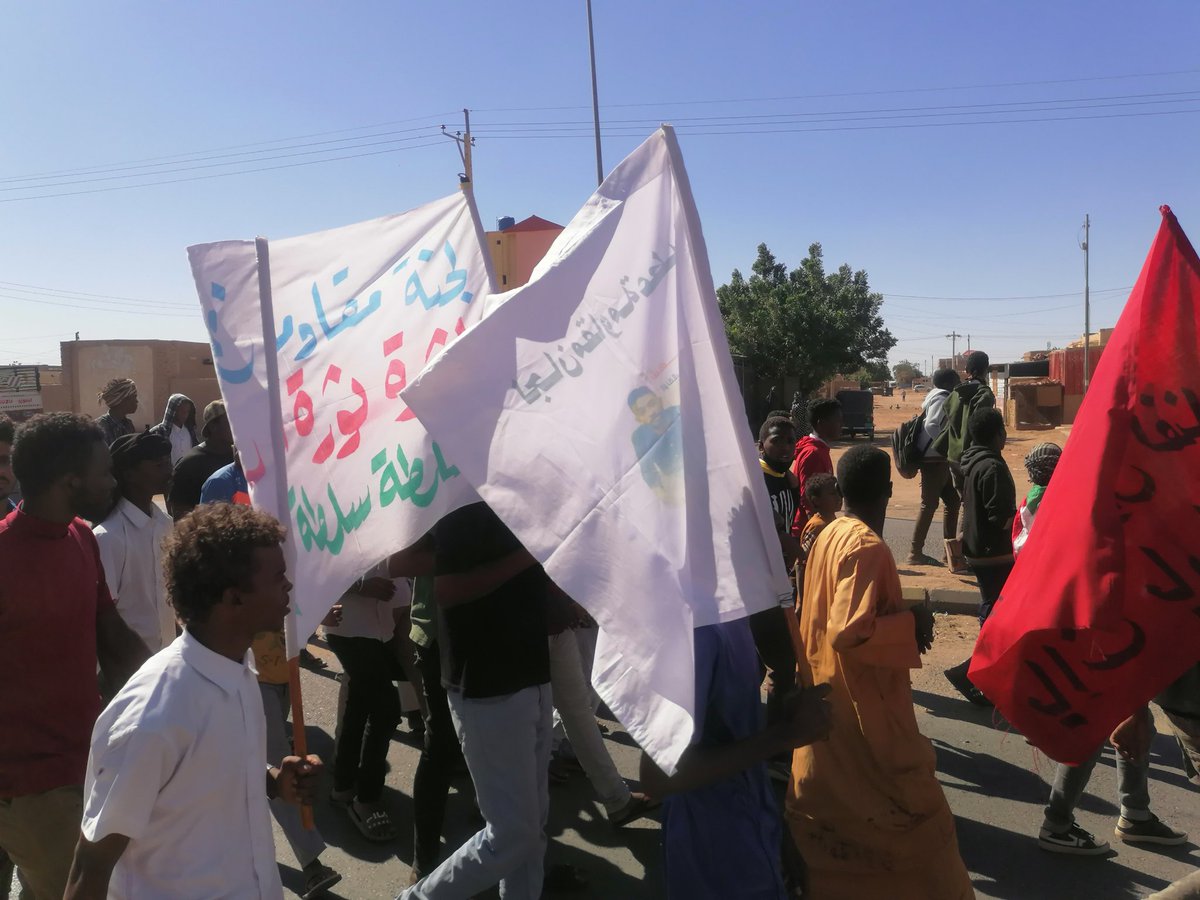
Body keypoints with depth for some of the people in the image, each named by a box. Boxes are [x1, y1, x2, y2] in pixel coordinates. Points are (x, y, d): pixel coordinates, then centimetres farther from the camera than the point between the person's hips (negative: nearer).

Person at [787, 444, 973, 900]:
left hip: (827, 699, 9)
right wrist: (913, 623, -15)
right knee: (911, 810, 8)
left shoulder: (828, 535, 4)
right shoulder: (868, 548, -22)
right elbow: (851, 633, -28)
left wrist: (899, 623, 11)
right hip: (865, 708, -9)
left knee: (829, 806, 19)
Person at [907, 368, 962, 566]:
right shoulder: (941, 399, -11)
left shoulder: (936, 397, 18)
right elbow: (931, 426, -24)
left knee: (953, 501, 14)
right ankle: (915, 553, -5)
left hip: (940, 459, 10)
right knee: (929, 505, -8)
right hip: (935, 459, -10)